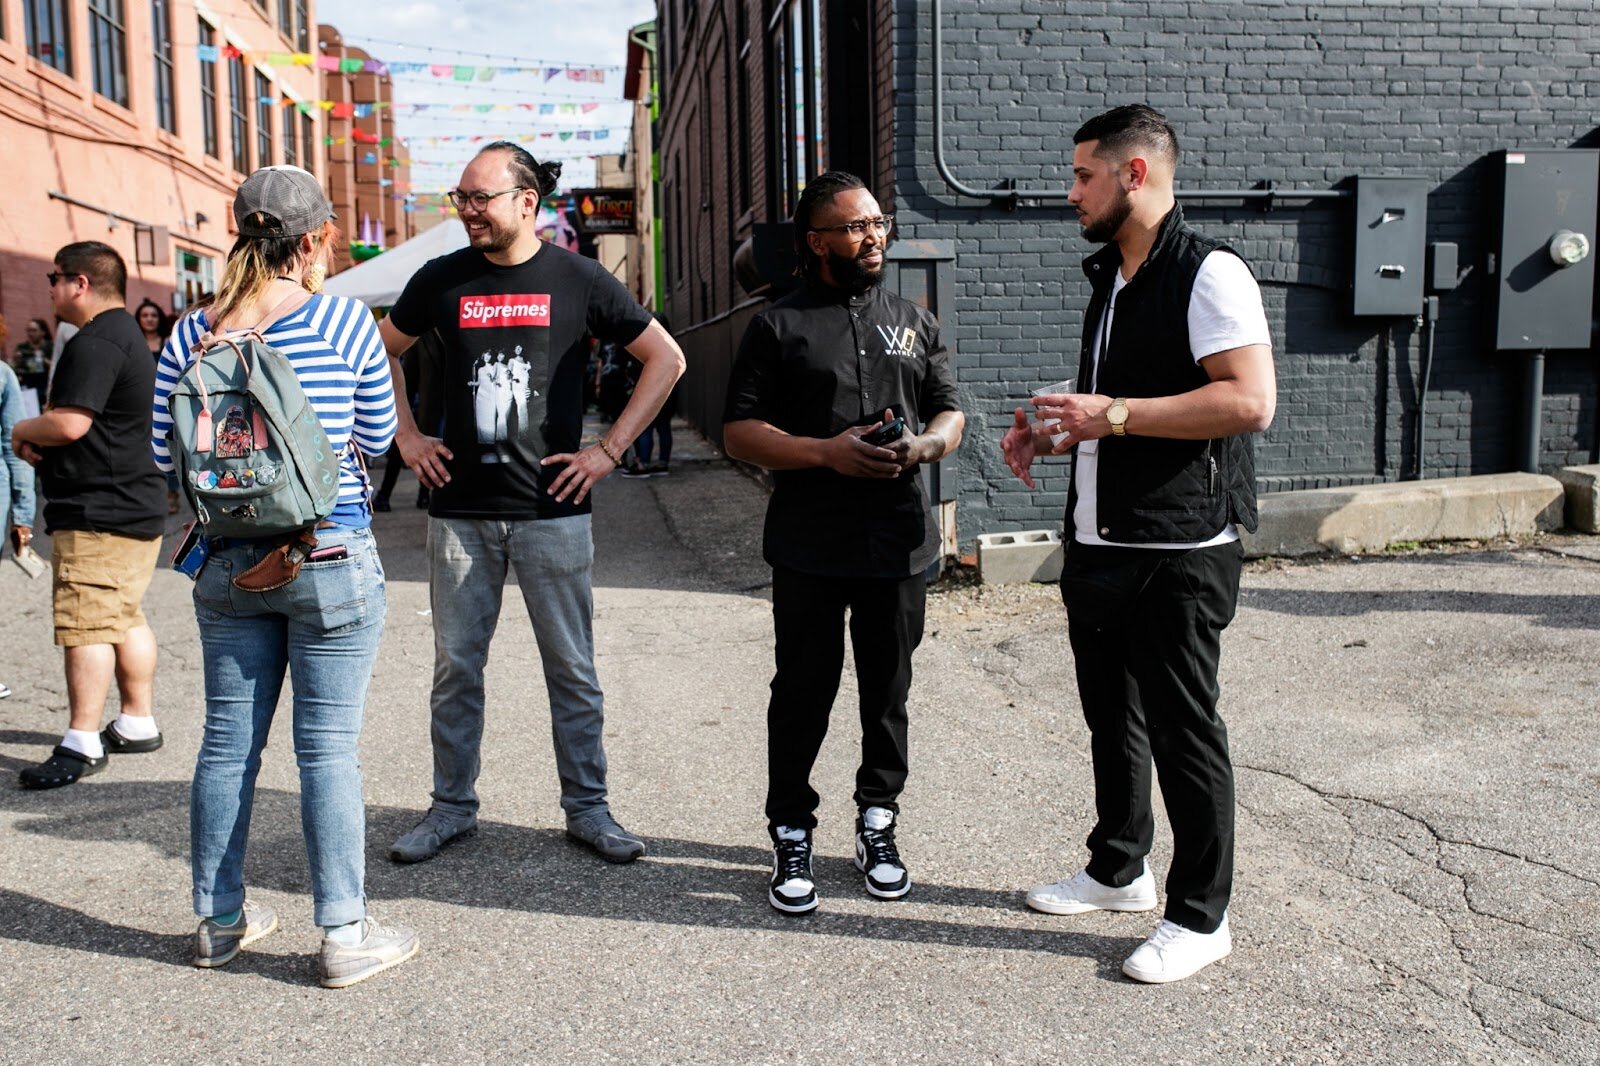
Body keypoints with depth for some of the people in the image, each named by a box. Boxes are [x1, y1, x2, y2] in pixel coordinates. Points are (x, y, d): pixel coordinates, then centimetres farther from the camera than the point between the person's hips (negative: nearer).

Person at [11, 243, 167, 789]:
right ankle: (138, 723, 24)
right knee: (125, 619, 16)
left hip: (97, 515, -11)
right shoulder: (127, 335, 19)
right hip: (136, 505, 11)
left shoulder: (94, 342, -16)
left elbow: (70, 423, -25)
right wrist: (40, 438, 6)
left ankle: (82, 743, -6)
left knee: (85, 625, -8)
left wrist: (23, 429, -4)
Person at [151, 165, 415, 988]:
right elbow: (377, 438, 2)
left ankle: (219, 920, 29)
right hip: (332, 558, -4)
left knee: (228, 741, 14)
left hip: (229, 563, 4)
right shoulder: (343, 319, -8)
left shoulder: (191, 334, 1)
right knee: (328, 748, 2)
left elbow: (163, 455, 5)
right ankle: (345, 935, 11)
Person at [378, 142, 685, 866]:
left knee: (571, 668, 5)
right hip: (459, 510, 2)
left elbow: (666, 359, 3)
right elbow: (381, 352, 21)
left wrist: (610, 450, -3)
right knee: (455, 667, 9)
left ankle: (586, 807, 18)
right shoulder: (442, 280, 5)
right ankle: (452, 806, 24)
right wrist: (406, 437, 9)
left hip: (552, 508, -2)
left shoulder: (577, 280, -1)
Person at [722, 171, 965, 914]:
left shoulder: (915, 322, 15)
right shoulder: (779, 326, 2)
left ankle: (877, 826, 28)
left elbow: (951, 412, 16)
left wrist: (925, 445, -7)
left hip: (899, 544, 3)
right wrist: (826, 452, -16)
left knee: (888, 693, 11)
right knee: (803, 694, 4)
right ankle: (792, 837, 20)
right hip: (810, 551, -3)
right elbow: (740, 431, -2)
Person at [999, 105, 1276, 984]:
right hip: (1098, 542, 9)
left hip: (1177, 552, -9)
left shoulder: (1208, 273, -13)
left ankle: (1201, 914, 16)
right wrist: (1054, 433, 8)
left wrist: (1114, 413, -23)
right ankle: (1119, 870, 36)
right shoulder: (1110, 279, 16)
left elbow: (1249, 401, -24)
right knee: (1112, 719, 19)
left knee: (1182, 729, 1)